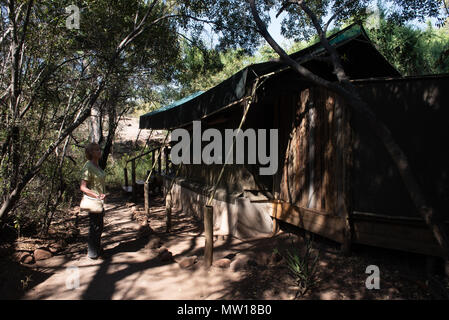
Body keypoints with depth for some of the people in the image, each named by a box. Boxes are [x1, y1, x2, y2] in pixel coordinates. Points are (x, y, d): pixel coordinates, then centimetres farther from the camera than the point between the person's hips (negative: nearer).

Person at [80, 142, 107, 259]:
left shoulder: (97, 165, 9)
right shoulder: (88, 167, -18)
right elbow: (83, 187, -22)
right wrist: (97, 195, -26)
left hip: (99, 201, 9)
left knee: (100, 225, 18)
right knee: (94, 226, 2)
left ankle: (97, 249, 34)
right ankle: (92, 252, 16)